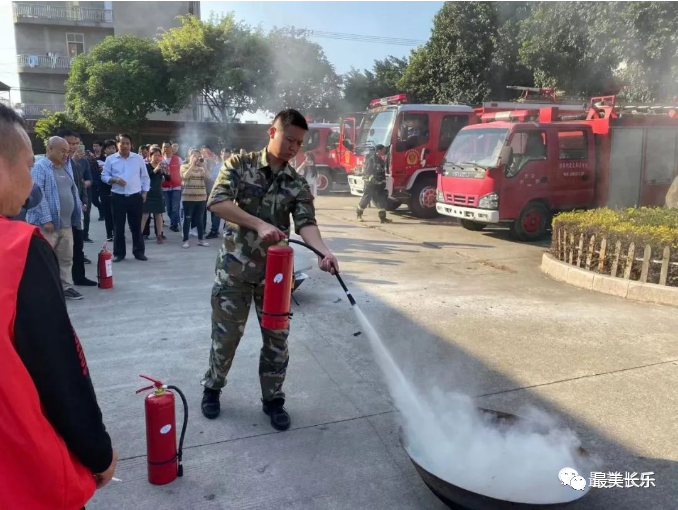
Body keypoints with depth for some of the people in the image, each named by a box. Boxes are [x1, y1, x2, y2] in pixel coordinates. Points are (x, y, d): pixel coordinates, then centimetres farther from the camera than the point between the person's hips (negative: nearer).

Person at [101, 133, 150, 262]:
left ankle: (139, 251, 16)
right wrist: (114, 180, -14)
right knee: (118, 227, 4)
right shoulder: (110, 159, 3)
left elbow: (145, 177, 10)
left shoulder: (139, 158, 5)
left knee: (136, 226, 7)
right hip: (118, 197, 0)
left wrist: (144, 192, 3)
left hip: (135, 197, 0)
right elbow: (104, 176, 5)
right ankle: (119, 253, 13)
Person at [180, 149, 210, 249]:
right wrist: (192, 164, -14)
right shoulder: (184, 166, 3)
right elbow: (185, 176, -17)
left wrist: (203, 165, -10)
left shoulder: (201, 168, 12)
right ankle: (186, 240, 5)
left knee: (200, 219, 8)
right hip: (188, 197, -3)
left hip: (201, 197, 3)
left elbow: (206, 177, -4)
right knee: (187, 219, 0)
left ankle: (201, 239, 16)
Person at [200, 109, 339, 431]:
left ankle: (273, 400, 26)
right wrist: (259, 225, -26)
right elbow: (217, 202, -17)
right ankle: (212, 388, 35)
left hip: (275, 270, 2)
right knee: (226, 334, 10)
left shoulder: (298, 185, 2)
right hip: (235, 267, -2)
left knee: (277, 338, 8)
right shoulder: (240, 164, -4)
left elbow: (306, 223, -12)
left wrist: (323, 251, -32)